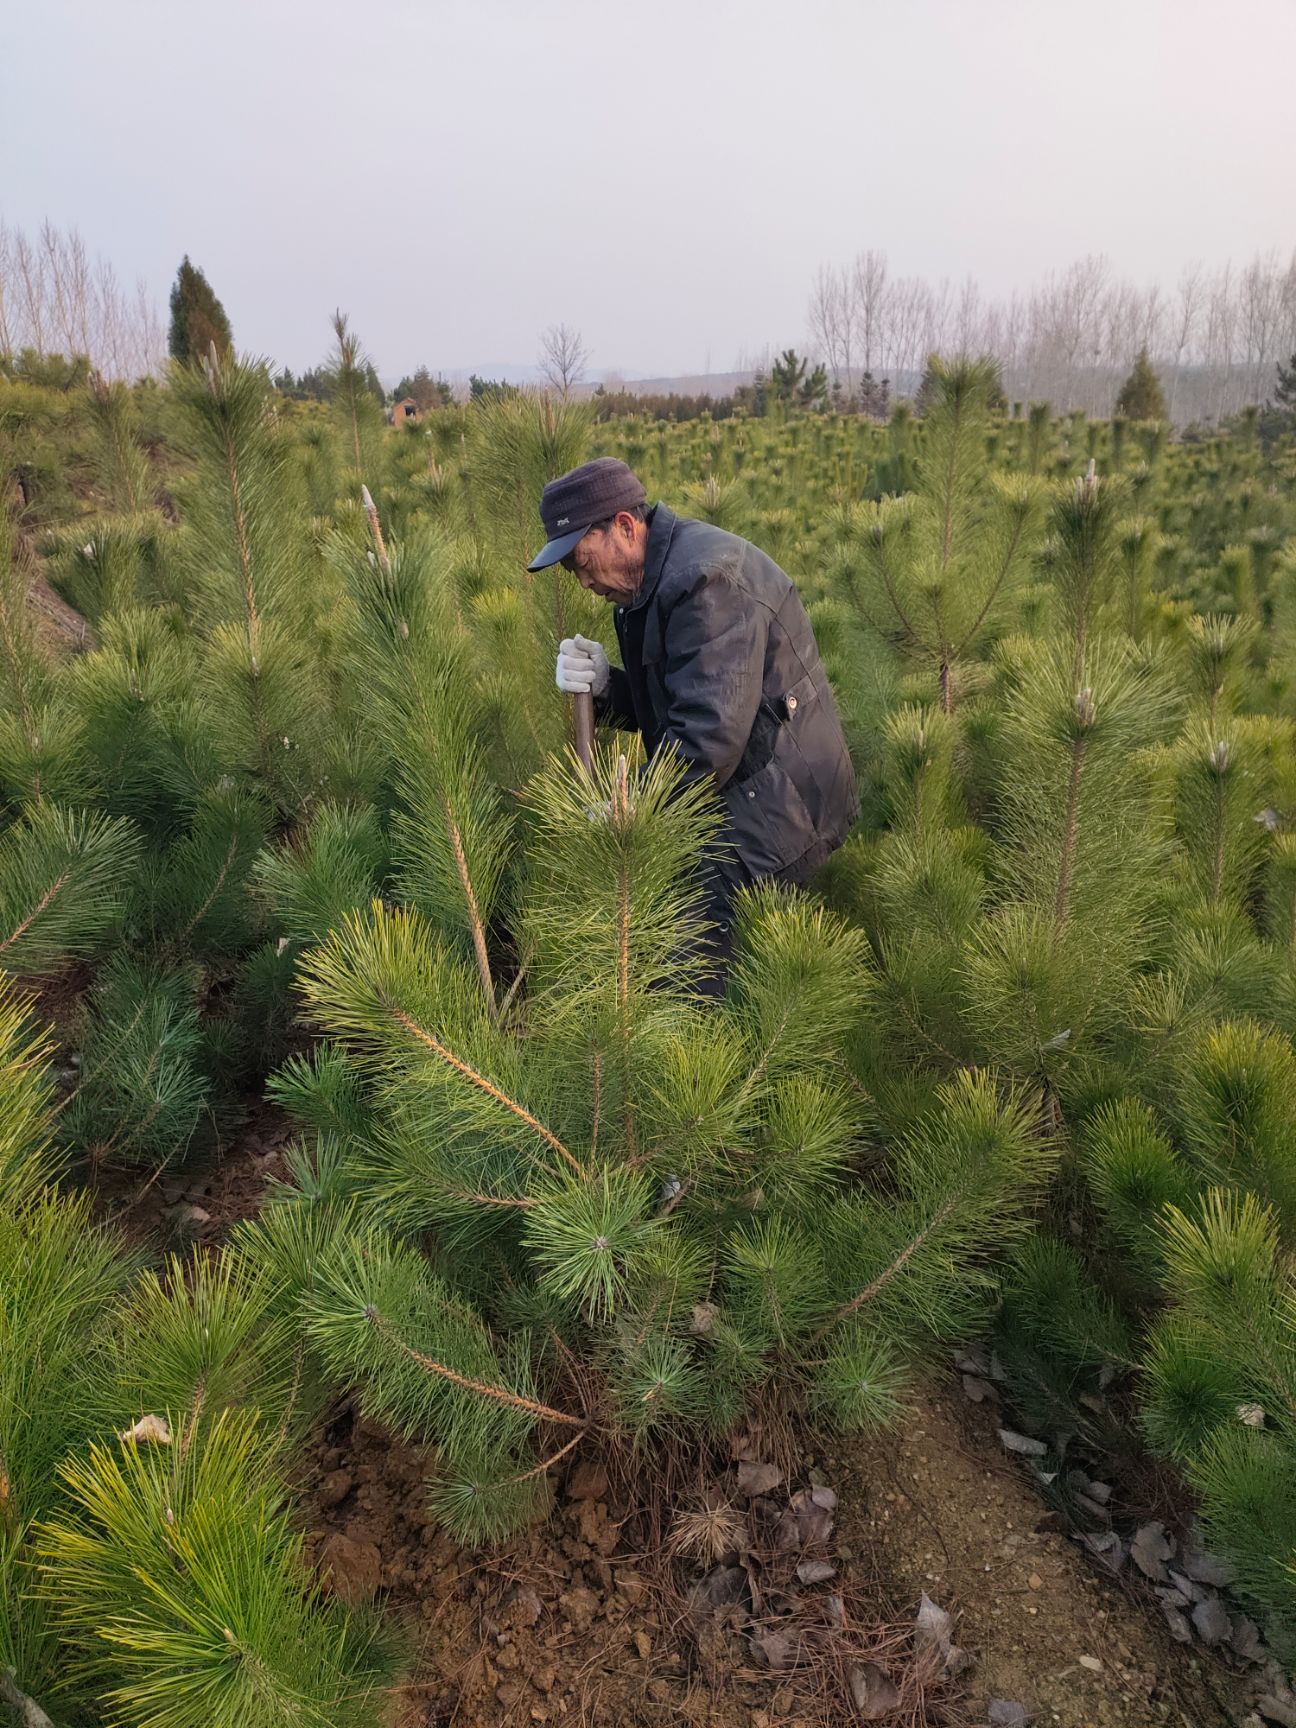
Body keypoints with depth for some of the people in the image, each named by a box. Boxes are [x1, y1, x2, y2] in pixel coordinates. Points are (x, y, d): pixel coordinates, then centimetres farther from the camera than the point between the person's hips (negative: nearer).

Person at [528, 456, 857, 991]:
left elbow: (710, 736, -27)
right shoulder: (647, 580, 12)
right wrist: (604, 685, -4)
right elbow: (662, 704, 16)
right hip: (736, 794, 10)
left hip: (773, 809, -10)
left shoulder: (708, 579, -21)